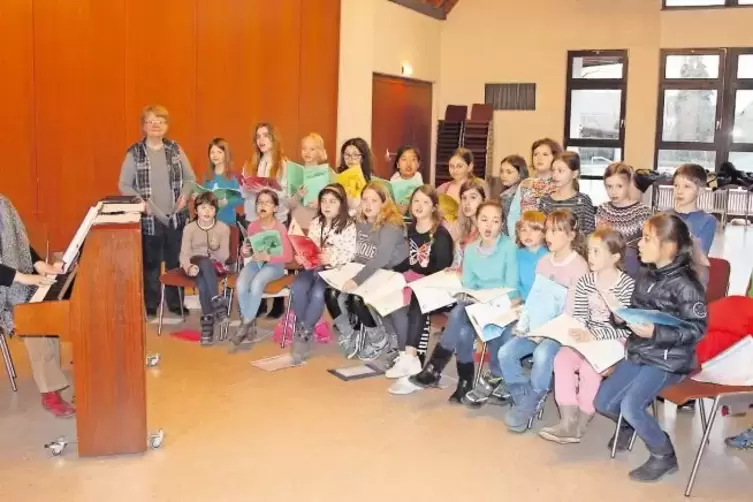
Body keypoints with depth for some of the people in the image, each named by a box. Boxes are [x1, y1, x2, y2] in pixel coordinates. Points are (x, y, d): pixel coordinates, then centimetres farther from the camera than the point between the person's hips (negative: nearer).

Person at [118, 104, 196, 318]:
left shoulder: (175, 149, 5)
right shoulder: (134, 153, -2)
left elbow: (190, 178, 10)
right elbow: (124, 185, -1)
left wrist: (184, 195, -9)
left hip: (176, 216, 2)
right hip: (149, 218, -2)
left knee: (176, 261, 9)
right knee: (150, 263, 6)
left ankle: (176, 304, 22)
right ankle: (150, 307, 18)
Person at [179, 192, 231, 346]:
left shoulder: (223, 228, 0)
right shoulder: (189, 228, 1)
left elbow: (224, 257, -5)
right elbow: (184, 254, -6)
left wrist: (216, 248, -27)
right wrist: (189, 267, -28)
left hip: (215, 267, 0)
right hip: (195, 265, 0)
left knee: (203, 281, -35)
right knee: (204, 262, -36)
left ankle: (207, 321, -37)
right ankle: (216, 300, -42)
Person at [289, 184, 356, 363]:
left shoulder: (349, 225, -3)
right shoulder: (316, 223, 15)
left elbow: (350, 254, -9)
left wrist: (331, 259, -24)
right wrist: (302, 256, -4)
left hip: (334, 269, -4)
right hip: (313, 266, 5)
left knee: (317, 293, -32)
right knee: (298, 288, -27)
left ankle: (304, 334, -13)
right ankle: (303, 331, -10)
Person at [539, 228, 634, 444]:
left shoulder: (627, 286, -13)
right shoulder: (585, 282, 5)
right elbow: (579, 317, 8)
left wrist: (595, 335, -27)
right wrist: (576, 333, -14)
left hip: (616, 343, -5)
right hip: (588, 340, 6)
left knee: (588, 367, -30)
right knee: (562, 358, -22)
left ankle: (579, 425, -12)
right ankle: (568, 422, -20)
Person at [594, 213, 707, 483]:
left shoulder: (685, 284, -19)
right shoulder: (645, 275, 4)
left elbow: (697, 329, -19)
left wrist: (655, 333, -30)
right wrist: (620, 315, -7)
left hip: (668, 359, -7)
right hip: (638, 352, 7)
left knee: (631, 405, -21)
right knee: (603, 402, 2)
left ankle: (664, 456, 3)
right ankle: (630, 424, 36)